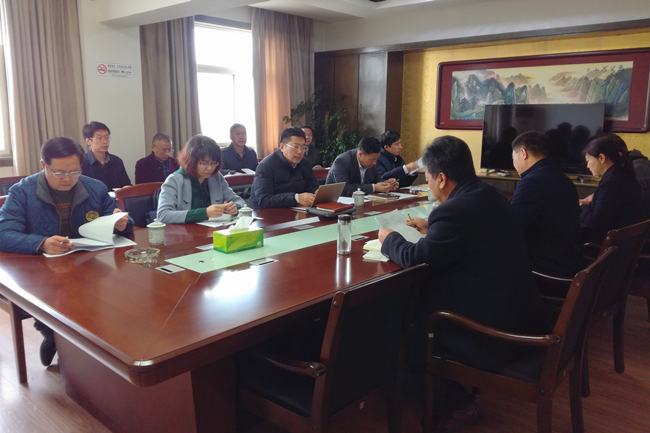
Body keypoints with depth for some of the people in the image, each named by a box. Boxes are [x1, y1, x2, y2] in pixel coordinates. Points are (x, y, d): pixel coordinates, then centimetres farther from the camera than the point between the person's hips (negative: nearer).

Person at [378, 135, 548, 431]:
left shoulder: (455, 210, -25)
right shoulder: (489, 195, 4)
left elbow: (415, 258, -17)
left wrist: (390, 239, 1)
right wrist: (431, 229, 21)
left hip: (496, 335, -9)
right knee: (421, 298, 21)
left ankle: (456, 405, 21)